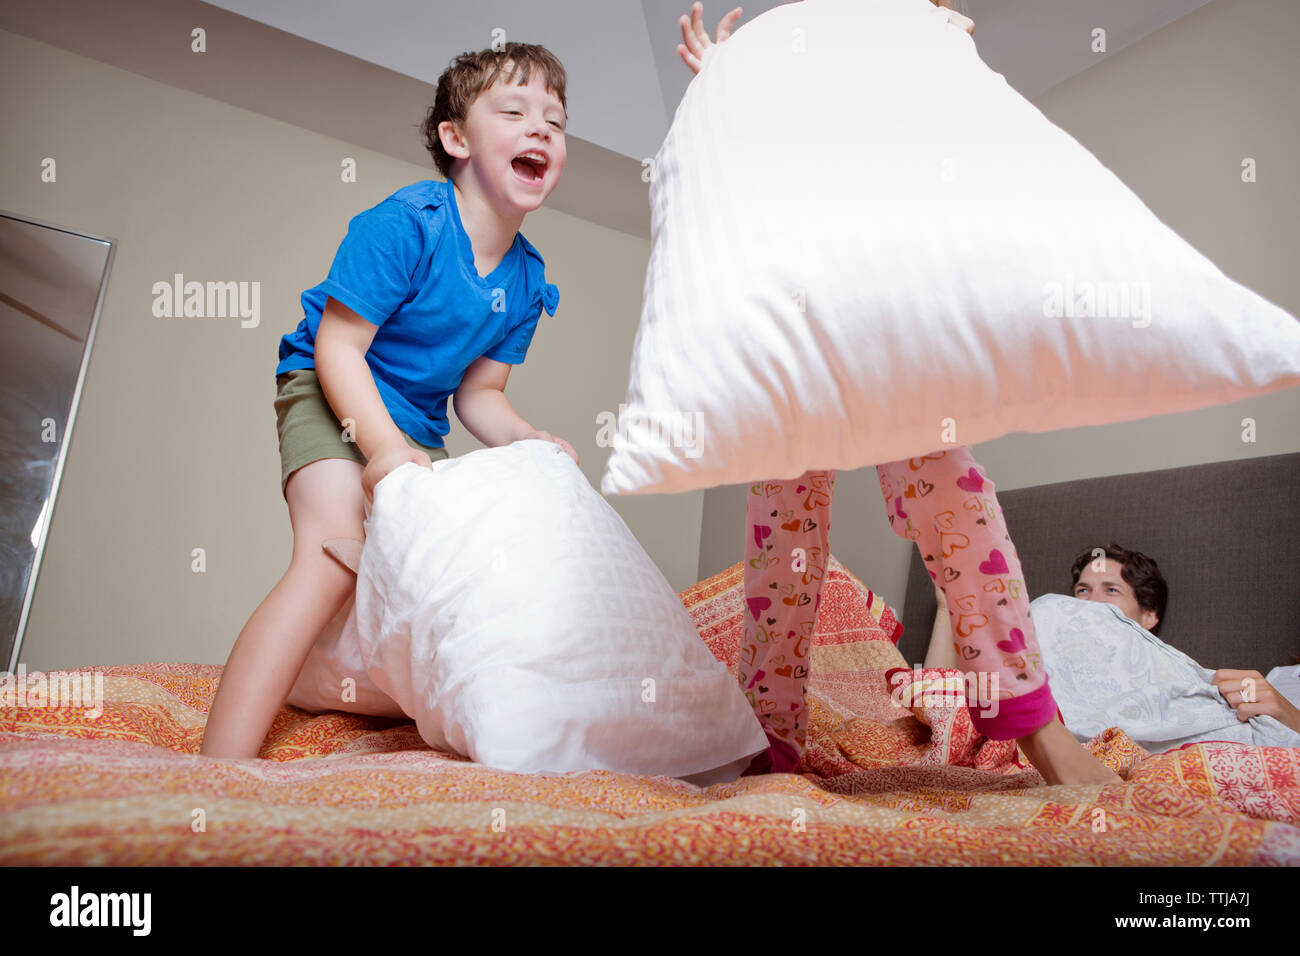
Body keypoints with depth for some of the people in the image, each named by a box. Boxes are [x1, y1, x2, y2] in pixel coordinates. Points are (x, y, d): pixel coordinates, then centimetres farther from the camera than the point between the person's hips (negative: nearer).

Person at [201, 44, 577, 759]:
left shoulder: (526, 279, 0)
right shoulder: (405, 224, -21)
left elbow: (478, 393, 6)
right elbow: (337, 346, -21)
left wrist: (527, 441, -13)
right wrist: (383, 445, -33)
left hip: (414, 430, 8)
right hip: (328, 394, -7)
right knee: (334, 560, -25)